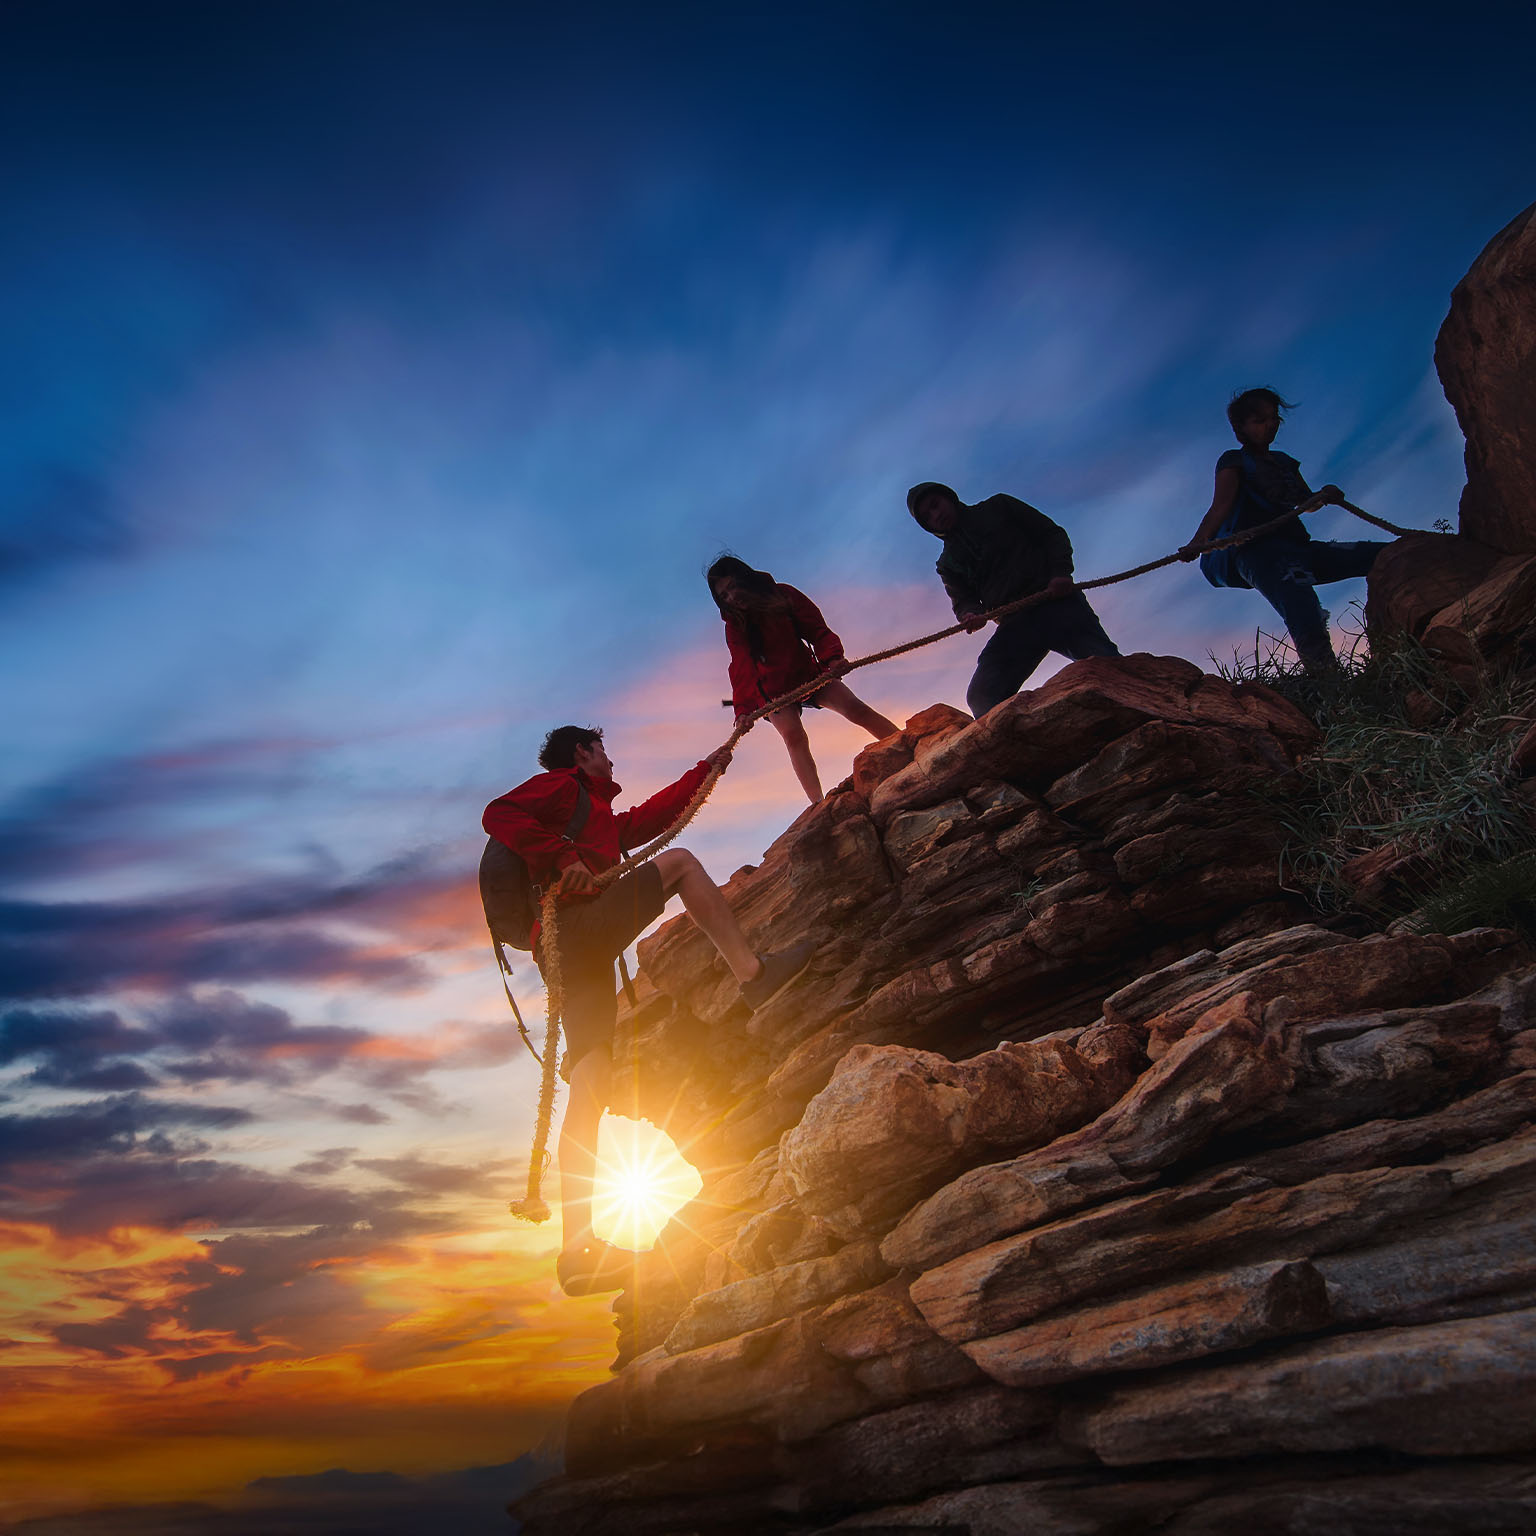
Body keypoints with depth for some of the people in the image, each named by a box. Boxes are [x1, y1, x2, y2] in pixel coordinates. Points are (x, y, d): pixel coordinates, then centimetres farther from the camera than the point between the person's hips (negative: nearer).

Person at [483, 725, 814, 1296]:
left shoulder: (600, 818, 39)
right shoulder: (562, 785, 11)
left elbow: (649, 818, 45)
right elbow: (499, 815, -6)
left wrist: (707, 768, 50)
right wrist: (564, 859, -16)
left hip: (567, 953, 8)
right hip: (579, 923, -8)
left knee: (591, 1080, -2)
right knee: (679, 862, 1)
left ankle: (578, 1250, -9)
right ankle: (753, 971, -16)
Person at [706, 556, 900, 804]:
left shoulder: (782, 595, -5)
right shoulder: (735, 626, -6)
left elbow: (816, 628, -10)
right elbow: (742, 669, -16)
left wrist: (832, 657, -30)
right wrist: (744, 709, -32)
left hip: (807, 672, 1)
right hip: (773, 689, -1)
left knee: (855, 708, -17)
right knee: (793, 737, -24)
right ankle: (819, 805, -32)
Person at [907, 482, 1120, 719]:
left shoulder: (997, 507, 15)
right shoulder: (948, 563, 20)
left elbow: (1053, 533, 12)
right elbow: (963, 600, 11)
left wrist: (1061, 572, -6)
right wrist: (972, 614, -15)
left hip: (1056, 600, -2)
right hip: (1014, 625, 2)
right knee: (982, 697, -17)